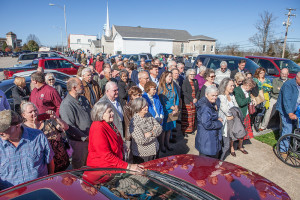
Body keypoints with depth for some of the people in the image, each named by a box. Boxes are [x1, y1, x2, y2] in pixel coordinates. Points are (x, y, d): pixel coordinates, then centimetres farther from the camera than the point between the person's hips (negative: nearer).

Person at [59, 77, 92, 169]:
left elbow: (91, 116, 17)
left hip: (91, 139, 7)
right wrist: (85, 137, -17)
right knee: (79, 167, 11)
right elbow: (69, 127, -20)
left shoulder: (83, 99, 8)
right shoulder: (66, 105, -17)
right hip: (78, 142, -7)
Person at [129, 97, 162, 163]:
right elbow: (142, 141, -26)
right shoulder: (134, 122, -22)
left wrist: (151, 133, -20)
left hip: (155, 151, 6)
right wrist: (155, 131, -14)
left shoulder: (149, 115, -1)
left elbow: (160, 128, -1)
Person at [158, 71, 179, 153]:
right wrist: (172, 108, -12)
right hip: (164, 111, -5)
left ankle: (167, 143, 28)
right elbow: (163, 101, -12)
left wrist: (176, 107, -5)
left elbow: (177, 97, 9)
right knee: (163, 128, 2)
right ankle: (162, 145, 17)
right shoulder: (161, 88, -8)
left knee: (169, 128, 13)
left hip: (172, 112, 5)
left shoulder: (173, 87, 10)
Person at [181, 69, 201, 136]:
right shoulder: (184, 82, -5)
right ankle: (184, 130, 6)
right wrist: (192, 99, -14)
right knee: (186, 116, -3)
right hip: (187, 102, -5)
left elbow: (198, 91, 11)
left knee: (193, 116, 10)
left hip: (195, 102, 5)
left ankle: (191, 129, 22)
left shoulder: (195, 81, 13)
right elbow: (184, 92, -12)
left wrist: (196, 98, -5)